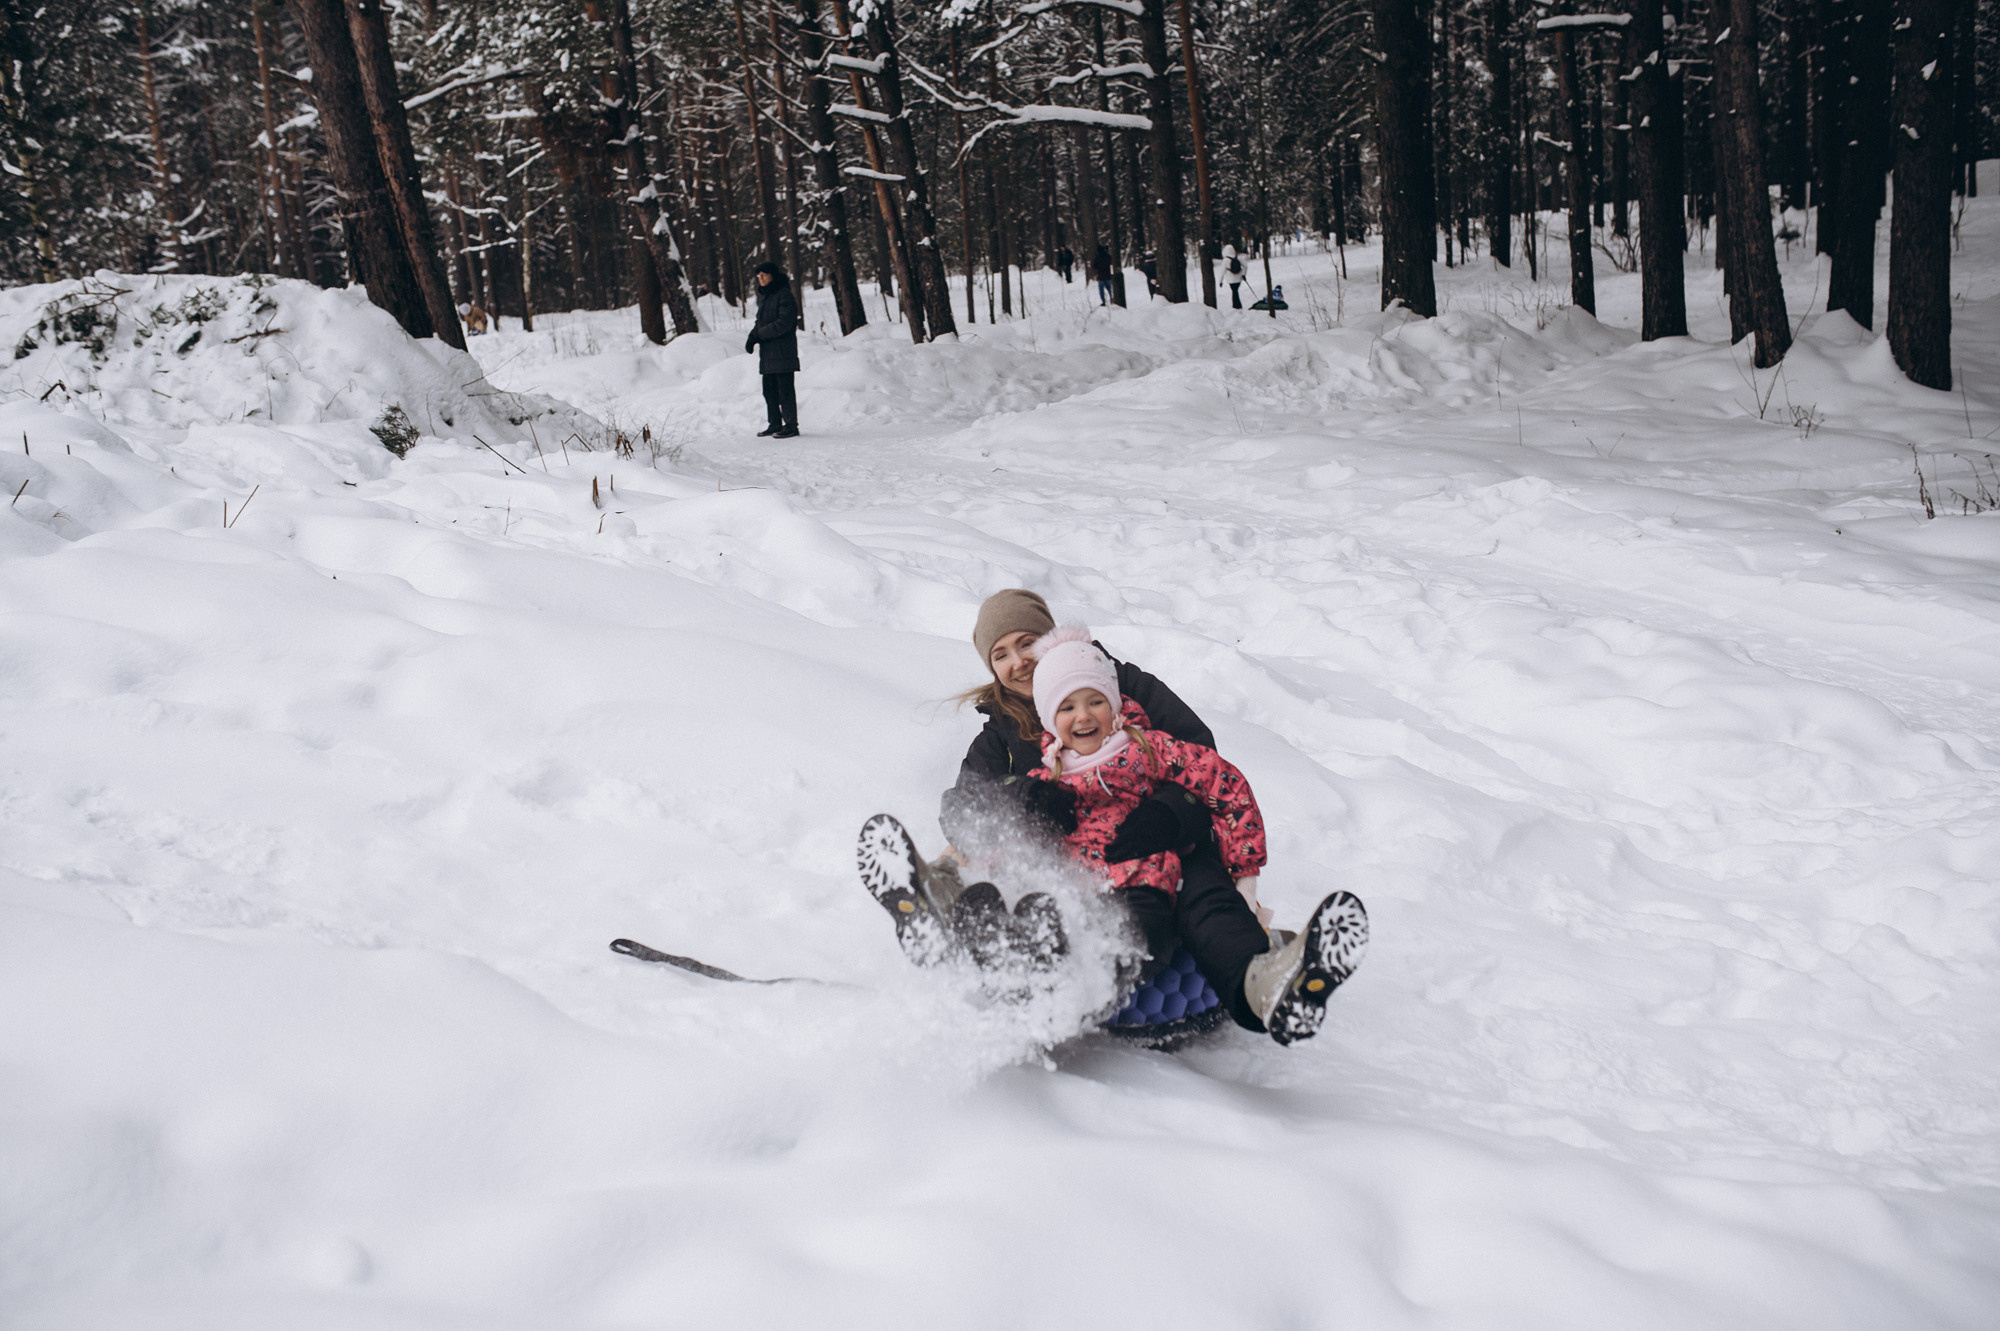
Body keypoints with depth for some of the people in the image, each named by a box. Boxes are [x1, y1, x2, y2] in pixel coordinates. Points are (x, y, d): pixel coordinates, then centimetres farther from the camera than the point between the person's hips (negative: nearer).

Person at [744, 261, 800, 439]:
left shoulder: (784, 296, -11)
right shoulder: (764, 296, 16)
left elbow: (784, 324, -18)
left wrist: (758, 334, -14)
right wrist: (752, 336, 0)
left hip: (783, 351, -9)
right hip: (768, 353, 9)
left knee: (785, 389, -7)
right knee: (769, 390, 11)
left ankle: (791, 426, -2)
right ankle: (775, 424, 18)